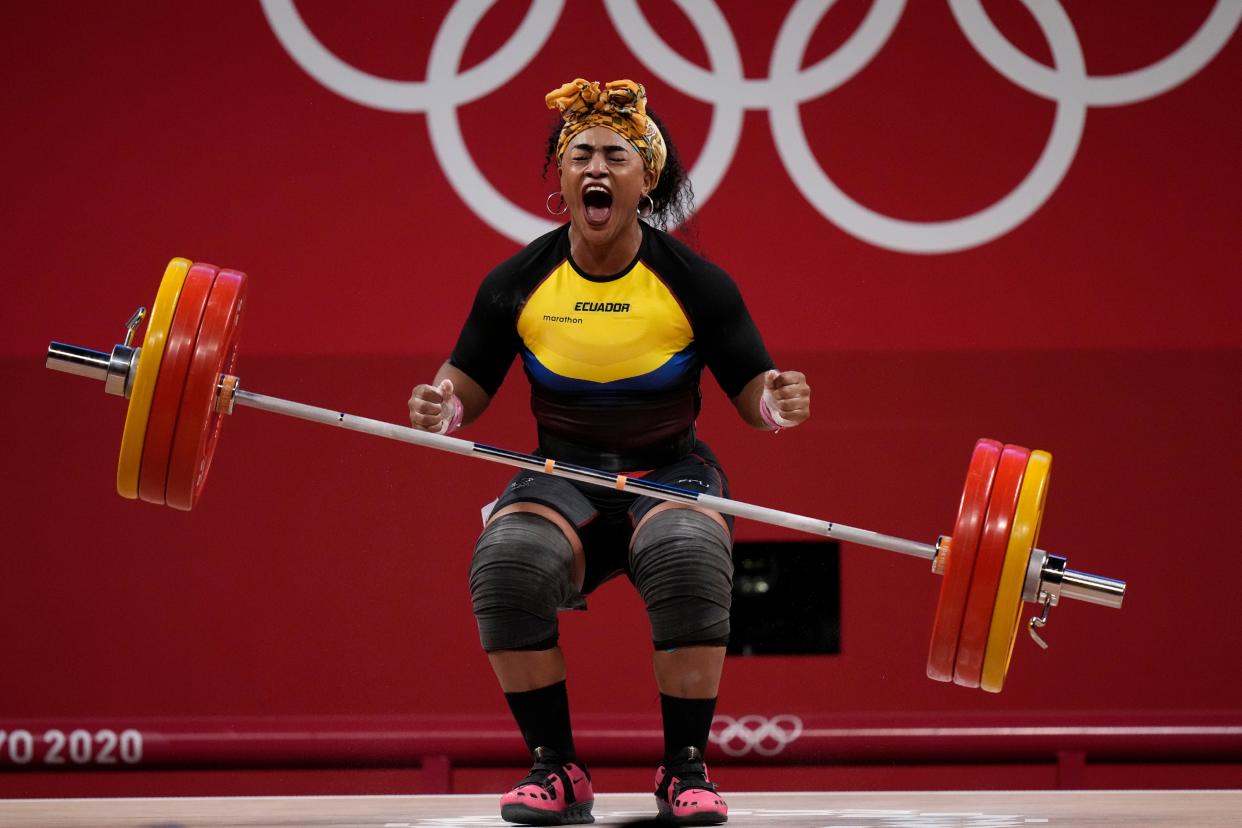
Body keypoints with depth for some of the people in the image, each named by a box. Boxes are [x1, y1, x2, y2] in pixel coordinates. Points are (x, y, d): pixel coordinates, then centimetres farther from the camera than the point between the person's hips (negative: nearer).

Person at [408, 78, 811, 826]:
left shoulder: (695, 283, -9)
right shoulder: (518, 284, -5)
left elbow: (753, 396, -4)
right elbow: (468, 388, 3)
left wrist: (778, 403, -27)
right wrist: (441, 409, -20)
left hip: (670, 471, -1)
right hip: (563, 476, 1)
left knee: (690, 559, -36)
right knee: (506, 563, -32)